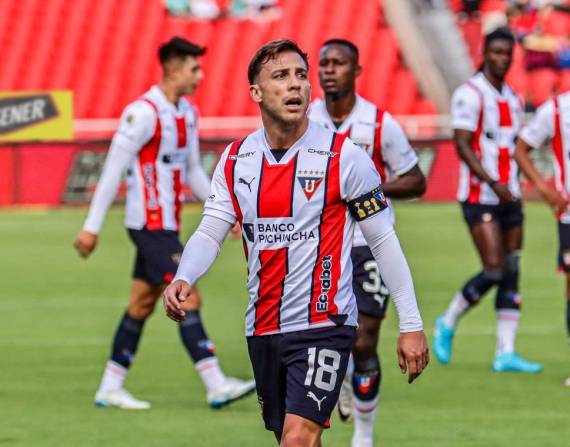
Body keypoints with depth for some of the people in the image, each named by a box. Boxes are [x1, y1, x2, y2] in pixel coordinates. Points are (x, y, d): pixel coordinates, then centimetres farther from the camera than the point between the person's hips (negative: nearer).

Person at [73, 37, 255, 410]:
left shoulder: (187, 113, 11)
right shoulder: (144, 113, -16)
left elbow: (193, 171, 20)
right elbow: (113, 170, -15)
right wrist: (92, 227, -15)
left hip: (167, 224, 9)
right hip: (150, 224, -9)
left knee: (142, 305, 11)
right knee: (188, 299, -12)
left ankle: (110, 388, 17)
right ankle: (216, 386, -12)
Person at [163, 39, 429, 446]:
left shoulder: (343, 156, -8)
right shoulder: (235, 160, 5)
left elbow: (384, 240, -4)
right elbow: (210, 233, 4)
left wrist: (411, 325, -5)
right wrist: (183, 279, -18)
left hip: (323, 323, -5)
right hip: (263, 329, 5)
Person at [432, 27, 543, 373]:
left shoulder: (513, 99, 15)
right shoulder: (470, 95, -9)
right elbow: (462, 146, -14)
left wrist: (514, 187, 15)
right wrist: (493, 184, -20)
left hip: (509, 198, 7)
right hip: (479, 198, -7)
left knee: (512, 273, 2)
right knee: (494, 270, -13)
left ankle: (506, 353, 2)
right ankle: (448, 324, 8)